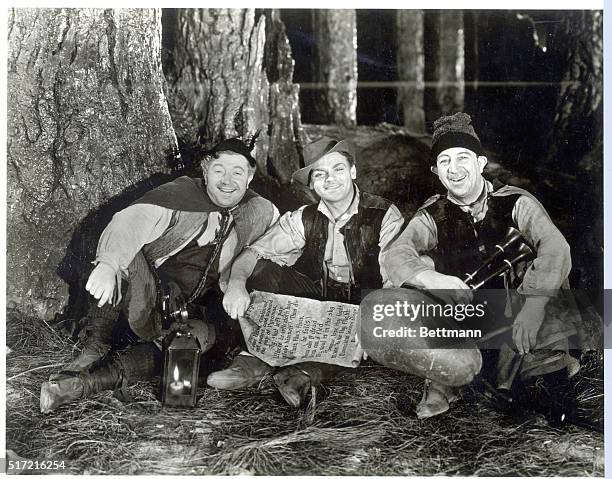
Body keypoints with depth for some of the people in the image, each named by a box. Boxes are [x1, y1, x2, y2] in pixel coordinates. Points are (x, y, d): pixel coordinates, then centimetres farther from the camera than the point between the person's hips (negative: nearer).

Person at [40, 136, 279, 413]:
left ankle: (90, 382, -39)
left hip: (191, 314, 3)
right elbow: (132, 221, -26)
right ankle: (95, 350, -23)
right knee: (123, 257, -31)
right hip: (144, 298, -3)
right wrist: (108, 263, -45)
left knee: (207, 335, -32)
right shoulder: (179, 195, -10)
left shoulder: (261, 215, 5)